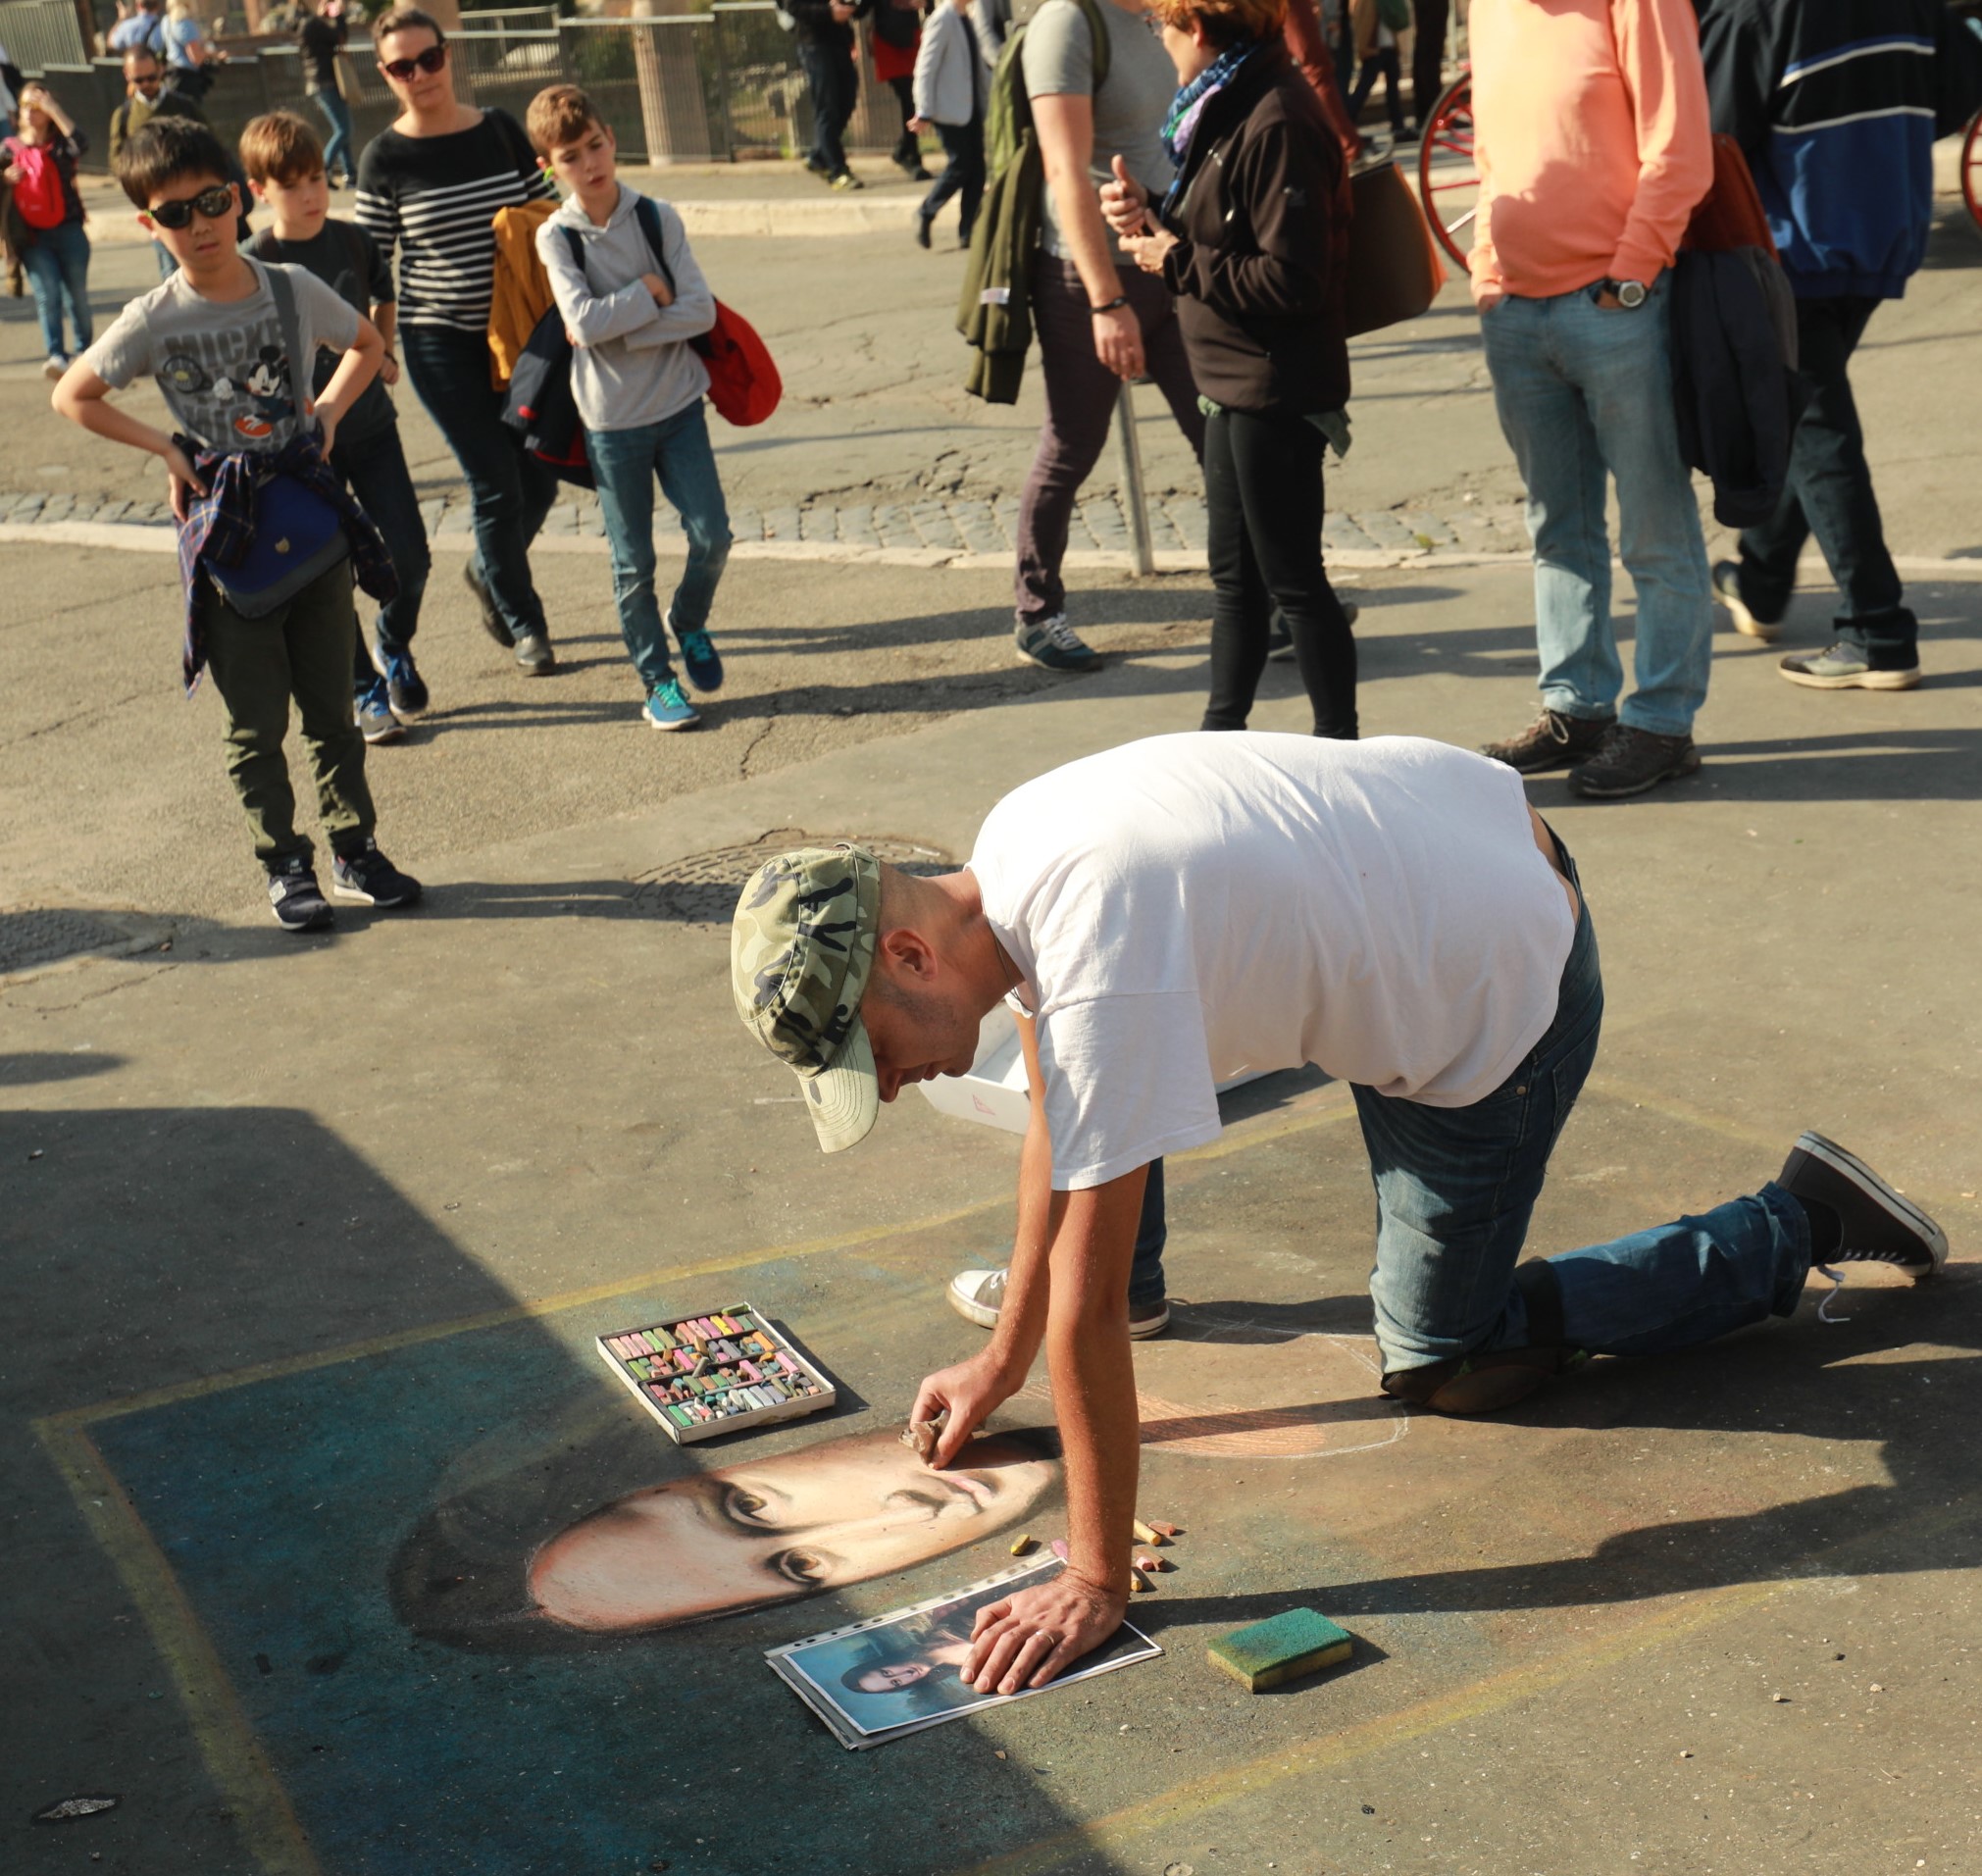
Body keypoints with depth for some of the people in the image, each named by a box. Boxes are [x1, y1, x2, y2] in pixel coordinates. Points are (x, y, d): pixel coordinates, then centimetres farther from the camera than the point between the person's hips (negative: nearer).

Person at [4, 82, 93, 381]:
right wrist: (5, 178, -11)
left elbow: (81, 143, -21)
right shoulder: (10, 149, 7)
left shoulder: (59, 145, 1)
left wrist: (54, 109, -19)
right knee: (47, 295, -10)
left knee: (77, 294, 5)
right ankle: (55, 355, -17)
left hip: (68, 230, -1)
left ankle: (87, 352, 20)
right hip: (33, 236, 1)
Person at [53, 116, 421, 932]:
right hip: (226, 538, -2)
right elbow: (71, 396, 3)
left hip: (313, 525, 2)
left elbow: (366, 345, 16)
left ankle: (355, 849, 25)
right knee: (256, 725, 7)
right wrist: (166, 448, -5)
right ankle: (285, 866, 19)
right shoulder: (153, 321, -8)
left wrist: (328, 411, 1)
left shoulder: (292, 289, -2)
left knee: (332, 707, 11)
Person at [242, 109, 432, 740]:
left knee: (410, 556, 2)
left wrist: (384, 353, 6)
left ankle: (393, 646, 32)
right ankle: (364, 690, 19)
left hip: (370, 423, 3)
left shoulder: (355, 242, 0)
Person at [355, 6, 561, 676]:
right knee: (496, 486, -3)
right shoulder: (385, 158, -6)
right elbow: (371, 262, -3)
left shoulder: (501, 130, 2)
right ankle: (523, 625, 15)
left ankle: (488, 570, 37)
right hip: (441, 344, -3)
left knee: (538, 479, 5)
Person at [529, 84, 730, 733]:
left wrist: (617, 327, -17)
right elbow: (585, 322, -21)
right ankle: (656, 679, 19)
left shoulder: (658, 218, -2)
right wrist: (650, 293, -12)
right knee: (632, 562, 5)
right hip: (611, 419, -1)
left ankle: (687, 621, 27)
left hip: (679, 404, 2)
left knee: (711, 535, -3)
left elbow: (702, 311, -12)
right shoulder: (556, 237, -7)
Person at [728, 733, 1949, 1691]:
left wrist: (1098, 1583, -22)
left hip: (1499, 992, -8)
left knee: (1444, 1369, 6)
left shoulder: (1097, 964, -34)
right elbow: (1056, 1132, 7)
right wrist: (1003, 1363, 11)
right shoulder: (1010, 852, -7)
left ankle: (1794, 1229, 9)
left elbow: (1089, 1310, -30)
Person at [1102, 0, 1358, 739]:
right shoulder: (1225, 107, 10)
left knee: (1292, 580, 0)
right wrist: (1150, 217, -2)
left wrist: (1177, 260, -16)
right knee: (1235, 574, 19)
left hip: (1276, 392, -10)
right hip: (1234, 381, 10)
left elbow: (1290, 282, -26)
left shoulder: (1276, 123, -21)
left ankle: (1339, 746, 11)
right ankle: (1222, 731, 31)